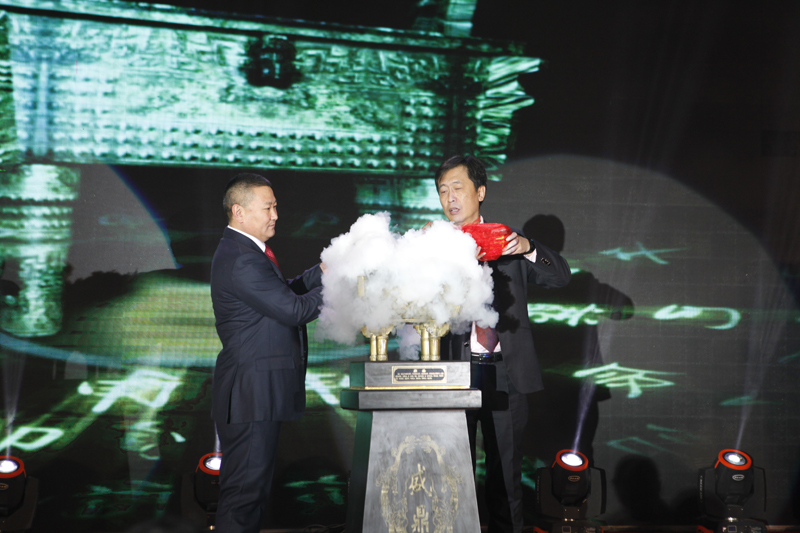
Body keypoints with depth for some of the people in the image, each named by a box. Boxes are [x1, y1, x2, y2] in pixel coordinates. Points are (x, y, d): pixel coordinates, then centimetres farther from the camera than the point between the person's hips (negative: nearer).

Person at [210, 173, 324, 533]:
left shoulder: (243, 252, 15)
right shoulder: (242, 260, -20)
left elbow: (284, 292, 17)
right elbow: (295, 310, -20)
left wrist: (322, 271, 6)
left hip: (258, 394, 11)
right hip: (252, 394, -11)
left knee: (251, 487, 18)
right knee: (245, 488, -3)